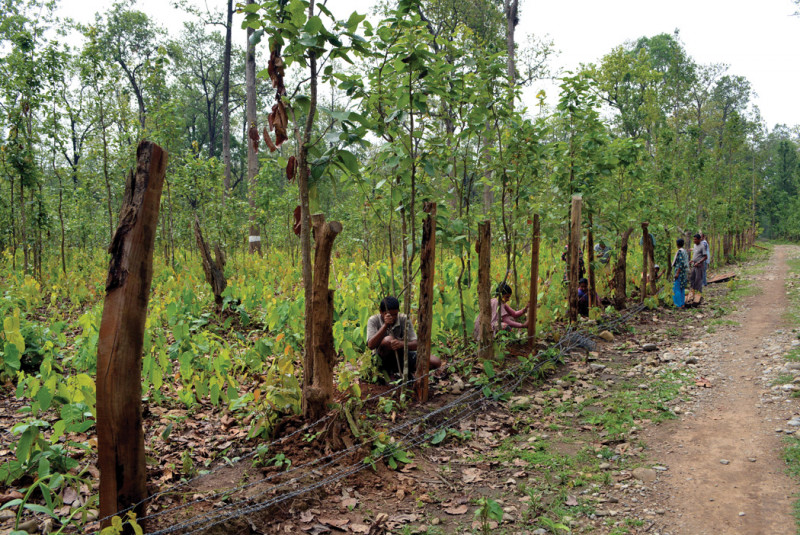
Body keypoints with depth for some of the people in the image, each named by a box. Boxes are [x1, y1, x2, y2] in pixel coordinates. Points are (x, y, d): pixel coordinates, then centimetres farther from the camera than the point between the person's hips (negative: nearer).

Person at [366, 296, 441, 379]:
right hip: (383, 359, -2)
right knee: (388, 340, -36)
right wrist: (385, 325, -33)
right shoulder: (373, 321, -11)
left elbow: (415, 345, -15)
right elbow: (371, 346, -26)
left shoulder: (404, 320, -8)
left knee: (435, 362, -16)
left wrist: (402, 344, -38)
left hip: (402, 356, 2)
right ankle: (387, 372, -9)